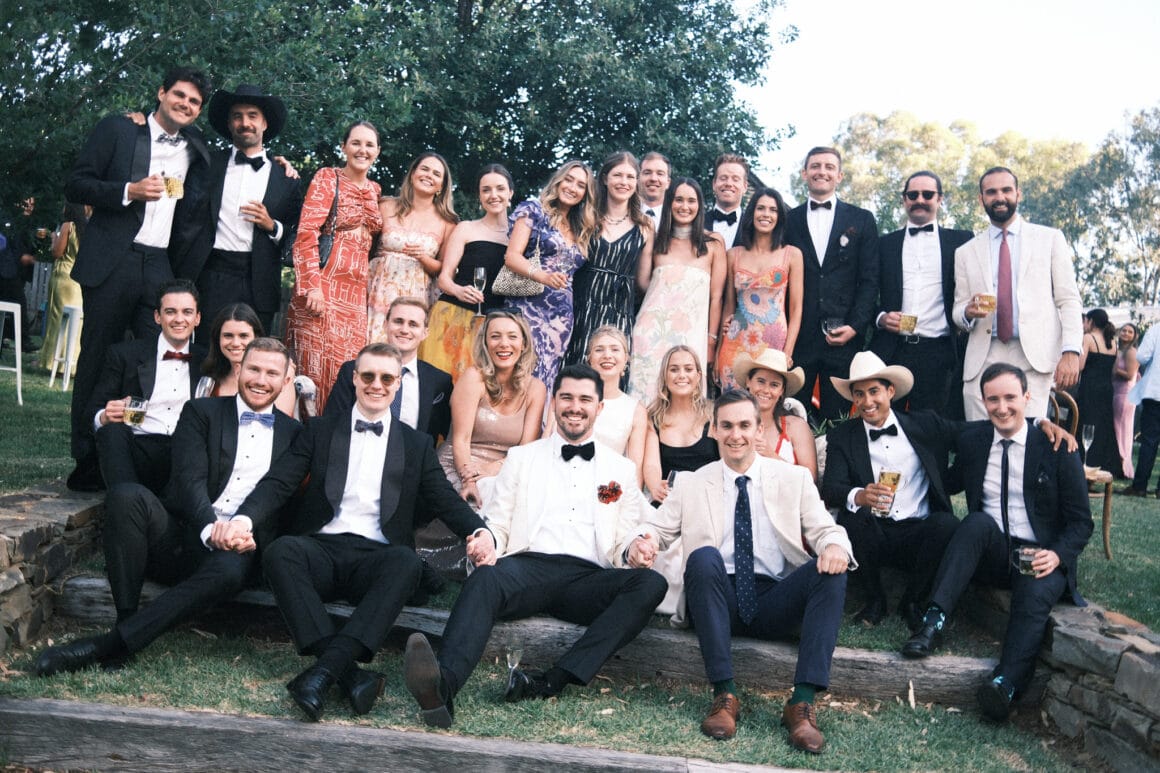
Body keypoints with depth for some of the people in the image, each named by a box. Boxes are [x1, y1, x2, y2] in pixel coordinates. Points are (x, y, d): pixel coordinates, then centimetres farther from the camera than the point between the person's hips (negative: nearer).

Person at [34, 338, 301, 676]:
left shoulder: (293, 433, 15)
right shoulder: (201, 413, 11)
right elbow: (189, 480, -5)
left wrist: (248, 529, -15)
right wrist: (210, 528, -25)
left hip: (235, 547, 0)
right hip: (180, 533, 1)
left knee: (229, 570, -37)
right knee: (127, 494, -29)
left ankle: (108, 645, -32)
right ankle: (126, 619, -25)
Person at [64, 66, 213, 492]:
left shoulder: (195, 151, 16)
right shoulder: (117, 130, 5)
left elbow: (192, 213, 23)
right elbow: (76, 185, 1)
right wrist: (129, 190, -13)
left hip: (161, 266, 3)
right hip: (112, 263, -3)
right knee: (97, 361, 1)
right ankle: (87, 462, 7)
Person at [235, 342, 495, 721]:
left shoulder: (417, 444, 18)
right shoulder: (320, 430, 17)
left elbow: (446, 501, 11)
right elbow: (279, 483, 7)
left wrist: (480, 531, -12)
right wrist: (243, 518, -14)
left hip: (376, 558, 0)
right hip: (321, 549, 1)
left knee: (407, 561, -35)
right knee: (280, 550, -33)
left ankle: (324, 669, -42)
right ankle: (348, 673, -40)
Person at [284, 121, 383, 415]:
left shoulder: (375, 190, 17)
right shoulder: (327, 177, 0)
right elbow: (306, 232, -9)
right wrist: (312, 286, -18)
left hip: (357, 291, 6)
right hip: (323, 284, -5)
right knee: (317, 366, -5)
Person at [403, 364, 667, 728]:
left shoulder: (619, 468, 22)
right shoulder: (522, 457, 22)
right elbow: (497, 523, 16)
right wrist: (487, 542, -8)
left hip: (587, 580, 1)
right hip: (529, 567, -1)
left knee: (651, 582, -30)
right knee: (487, 576, -35)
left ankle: (553, 680, -38)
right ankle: (443, 685, -57)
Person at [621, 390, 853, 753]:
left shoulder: (794, 478, 11)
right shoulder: (694, 484, 11)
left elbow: (825, 530, 4)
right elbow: (657, 528, 8)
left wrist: (835, 545, -21)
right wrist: (637, 544, -17)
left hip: (776, 602, 1)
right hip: (721, 599, 0)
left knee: (831, 569, -26)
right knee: (704, 556, -31)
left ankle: (802, 702, -28)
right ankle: (724, 694, -28)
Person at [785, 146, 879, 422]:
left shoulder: (862, 220, 9)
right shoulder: (788, 220, 10)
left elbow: (869, 279, 4)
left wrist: (855, 327, -8)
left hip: (844, 336, 0)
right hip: (797, 337, 0)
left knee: (837, 418, 4)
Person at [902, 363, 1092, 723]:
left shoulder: (1057, 447, -2)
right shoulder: (971, 440, 6)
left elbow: (1080, 521, -1)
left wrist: (1057, 555, -19)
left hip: (1041, 558, -2)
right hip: (989, 553, 2)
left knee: (1035, 596, -33)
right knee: (979, 521, -29)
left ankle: (1004, 685, -50)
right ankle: (934, 621, -36)